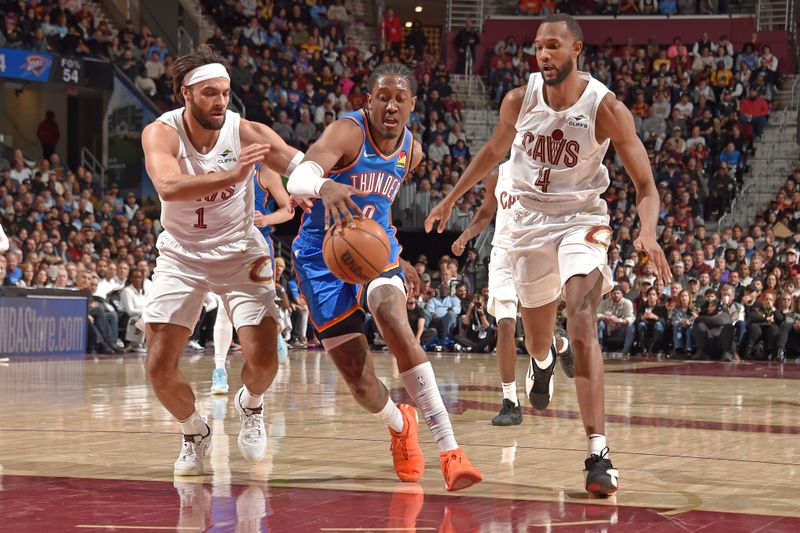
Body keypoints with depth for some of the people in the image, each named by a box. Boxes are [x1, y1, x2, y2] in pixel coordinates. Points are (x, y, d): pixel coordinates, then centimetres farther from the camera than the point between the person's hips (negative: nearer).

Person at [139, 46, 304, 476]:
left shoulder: (246, 133, -17)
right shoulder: (162, 133, -20)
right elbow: (168, 186, -40)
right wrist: (231, 176, -55)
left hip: (240, 254, 0)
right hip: (182, 255, 0)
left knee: (263, 360, -13)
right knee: (159, 367, -7)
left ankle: (250, 405, 23)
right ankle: (194, 432, 23)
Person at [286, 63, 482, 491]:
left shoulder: (411, 151, 2)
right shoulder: (348, 132, -18)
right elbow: (298, 180, -37)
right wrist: (325, 187, -59)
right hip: (324, 256, -3)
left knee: (395, 325, -29)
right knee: (358, 377, -5)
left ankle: (449, 450, -34)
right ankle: (401, 425, 32)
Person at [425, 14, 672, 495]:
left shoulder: (605, 107, -18)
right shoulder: (519, 100, -7)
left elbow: (646, 185, -16)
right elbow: (495, 151, 14)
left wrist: (648, 232, -35)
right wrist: (451, 198, 20)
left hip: (582, 219, -4)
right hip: (531, 220, 4)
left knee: (582, 324, -24)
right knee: (537, 338, 16)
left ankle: (599, 453, -28)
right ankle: (542, 363, 58)